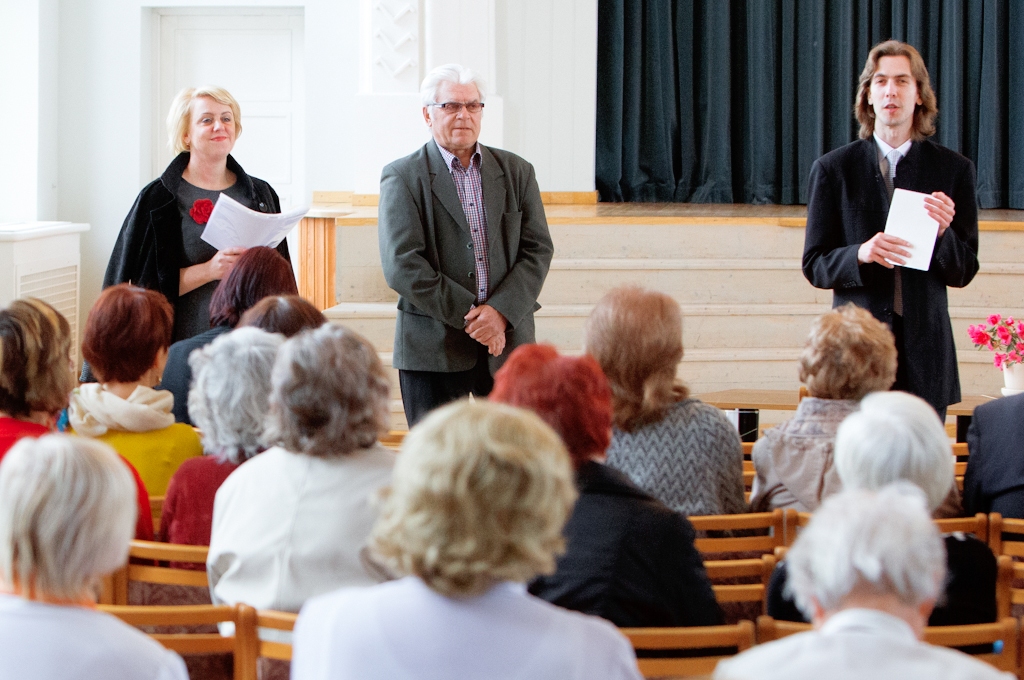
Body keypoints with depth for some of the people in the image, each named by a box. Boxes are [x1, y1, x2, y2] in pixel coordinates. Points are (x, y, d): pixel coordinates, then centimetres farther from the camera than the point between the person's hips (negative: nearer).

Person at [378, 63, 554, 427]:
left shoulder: (517, 172, 12)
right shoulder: (402, 177, 0)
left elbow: (537, 250, 4)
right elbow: (402, 267, -9)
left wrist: (500, 311, -12)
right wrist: (470, 315, -13)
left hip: (508, 342, 3)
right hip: (433, 349, -3)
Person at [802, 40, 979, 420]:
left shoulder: (954, 170, 6)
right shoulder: (833, 169, 5)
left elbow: (962, 273, 7)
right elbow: (814, 266, 3)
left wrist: (943, 232, -13)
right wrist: (860, 255, -16)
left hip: (924, 348, 1)